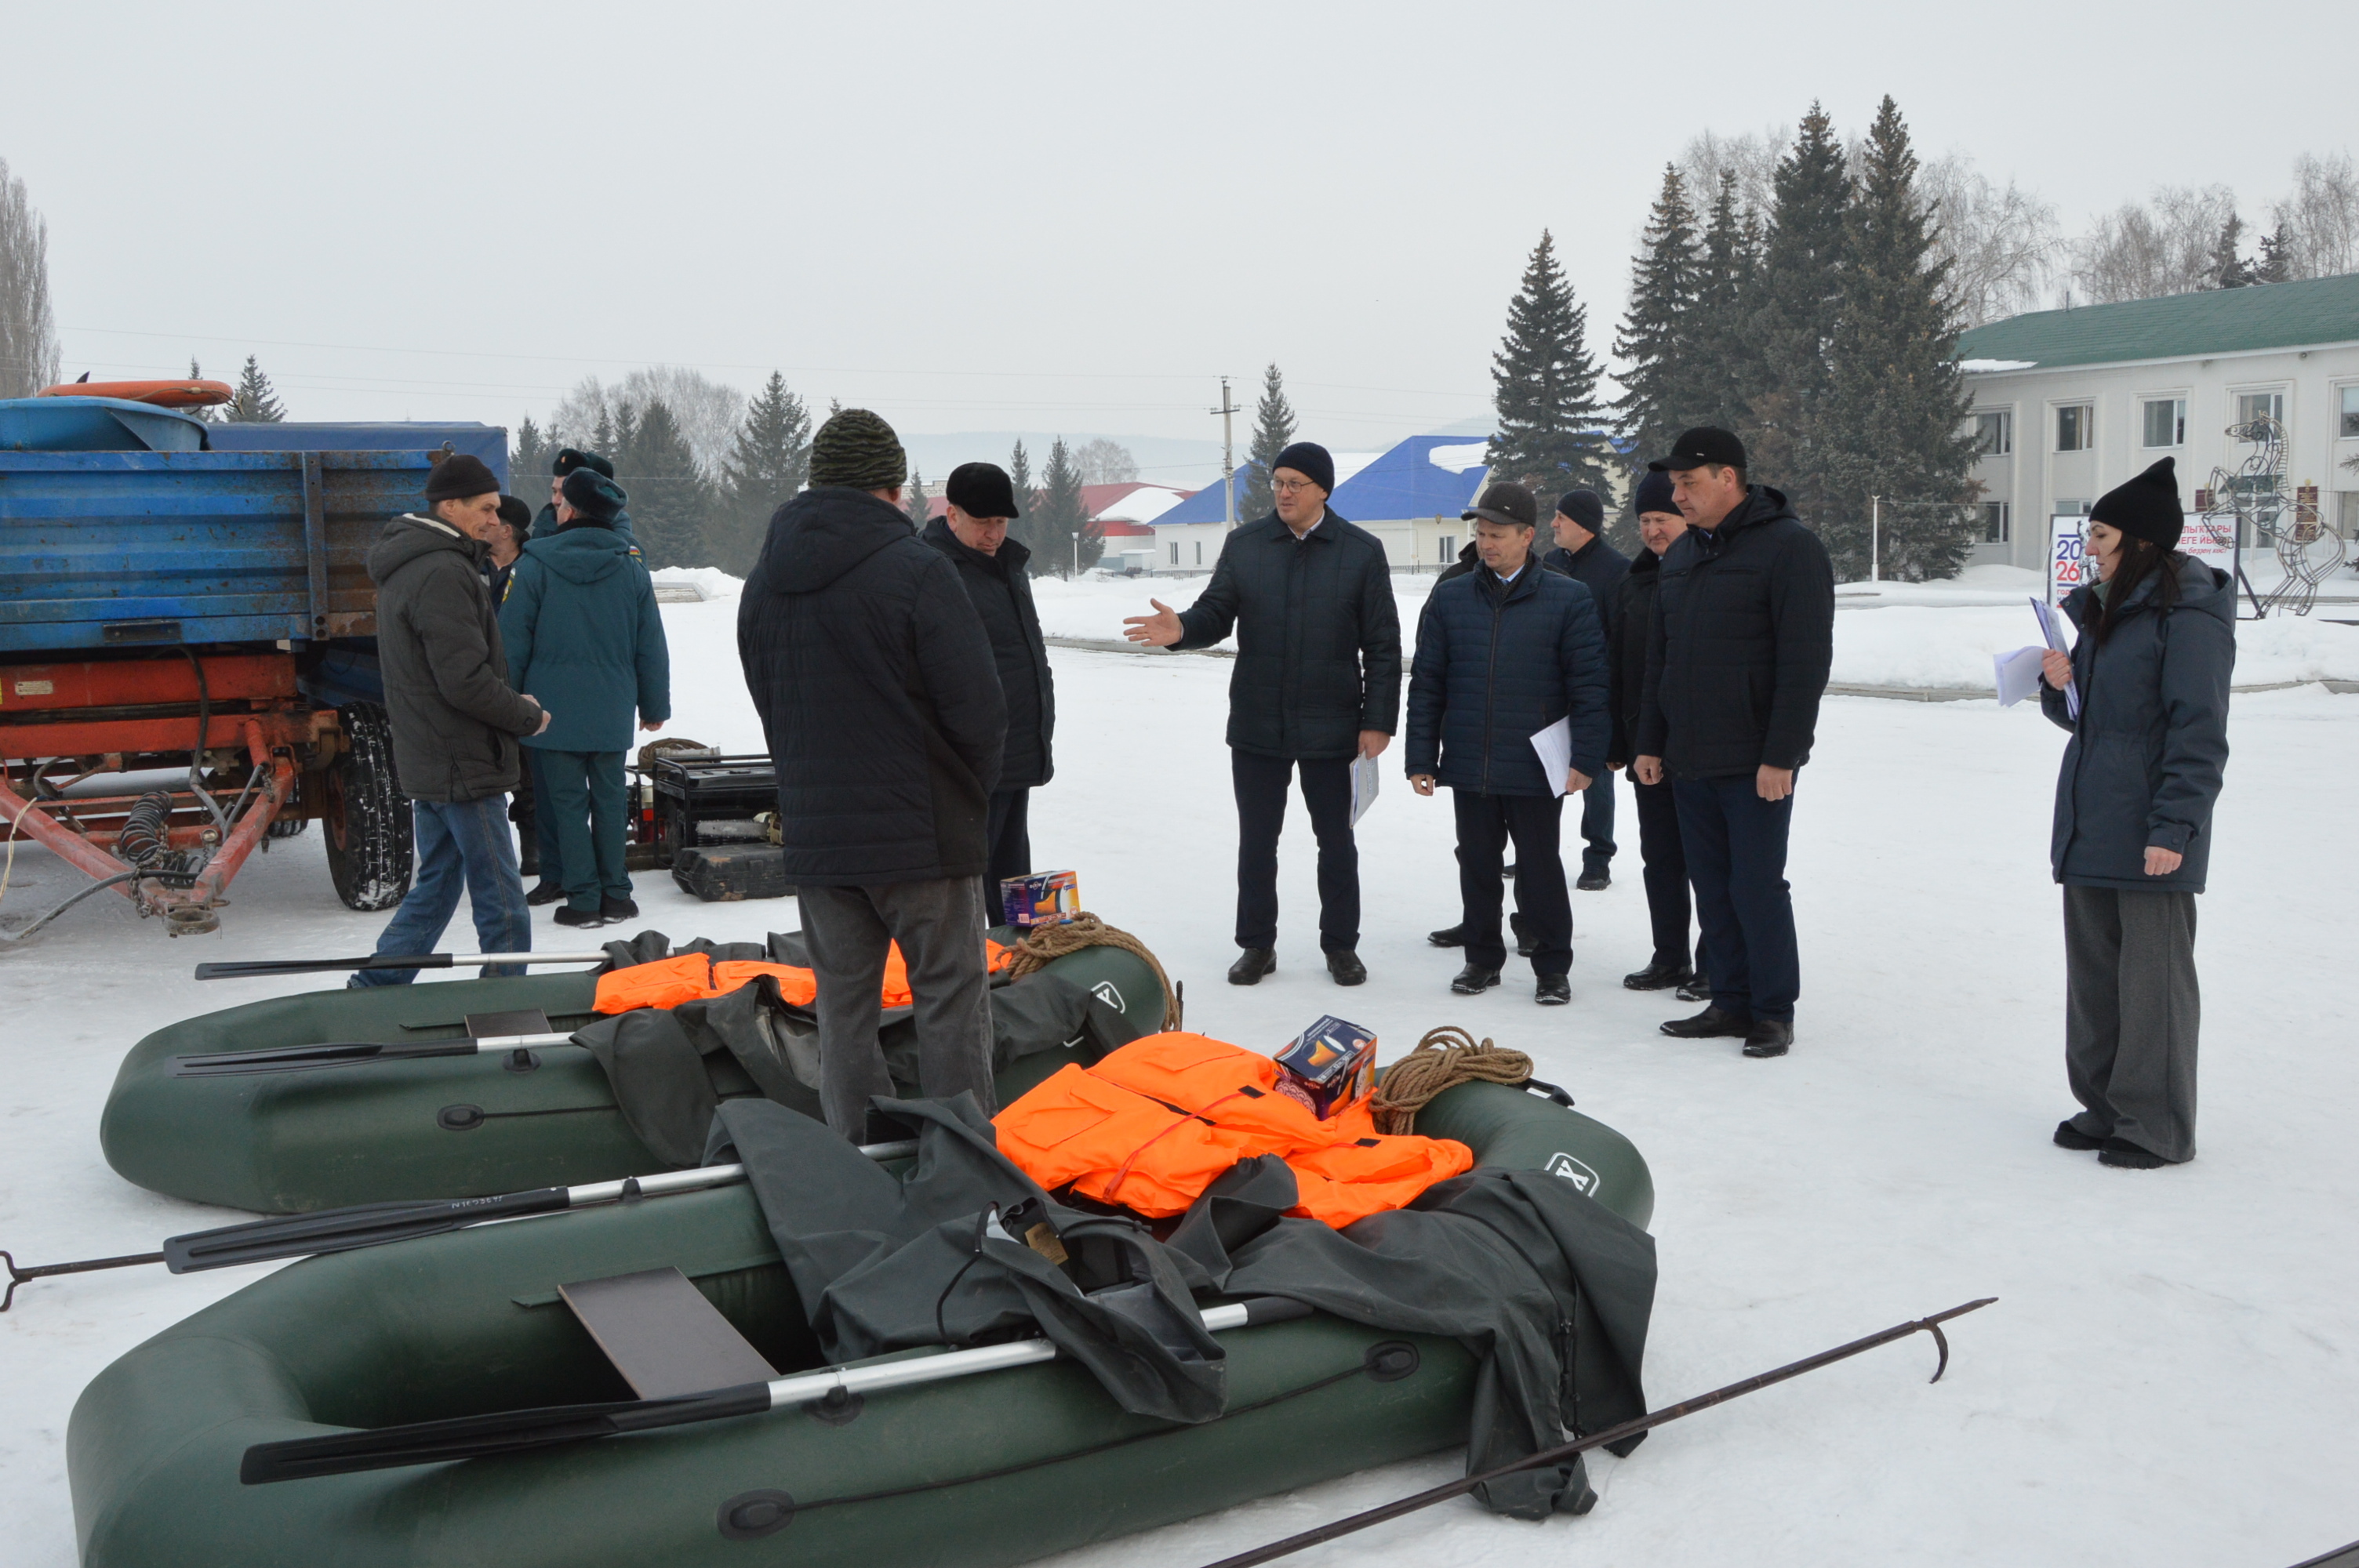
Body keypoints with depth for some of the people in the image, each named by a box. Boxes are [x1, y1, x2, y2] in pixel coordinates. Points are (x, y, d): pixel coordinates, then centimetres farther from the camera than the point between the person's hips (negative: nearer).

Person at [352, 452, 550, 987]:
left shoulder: (407, 567, 15)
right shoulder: (443, 574, -18)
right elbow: (466, 681, -23)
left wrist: (512, 703, 10)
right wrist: (529, 717, -8)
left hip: (425, 759, 10)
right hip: (465, 766, -10)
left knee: (436, 888, 20)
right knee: (503, 908, -4)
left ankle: (370, 993, 24)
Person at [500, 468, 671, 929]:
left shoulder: (535, 565, -7)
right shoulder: (632, 569, 3)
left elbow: (513, 641, -5)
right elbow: (651, 647, 8)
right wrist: (655, 705, 18)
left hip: (553, 711, -3)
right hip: (612, 713, 3)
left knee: (567, 803, 4)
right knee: (610, 799, 11)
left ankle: (584, 899, 5)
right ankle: (616, 895, 14)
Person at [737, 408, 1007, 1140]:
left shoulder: (764, 579, 8)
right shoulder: (915, 569, -13)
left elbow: (770, 707, 13)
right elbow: (978, 708, -14)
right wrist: (972, 791, 4)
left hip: (815, 838, 6)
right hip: (922, 833, -5)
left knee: (843, 1004, 12)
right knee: (952, 998, 5)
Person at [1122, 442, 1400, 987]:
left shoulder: (1362, 552, -3)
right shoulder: (1244, 545, 3)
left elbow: (1383, 646, -3)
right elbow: (1216, 613, 1)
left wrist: (1378, 720, -7)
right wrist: (1182, 629, -23)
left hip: (1330, 730, -2)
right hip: (1257, 726, 2)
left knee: (1335, 841, 11)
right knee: (1256, 840, 10)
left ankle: (1341, 945, 25)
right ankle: (1257, 944, 24)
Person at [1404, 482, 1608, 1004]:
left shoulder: (1569, 600, -3)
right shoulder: (1450, 599, 5)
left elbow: (1590, 684, -4)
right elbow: (1426, 683, 6)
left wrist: (1586, 758, -10)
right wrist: (1420, 757, 2)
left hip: (1537, 767, -3)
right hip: (1468, 766, 3)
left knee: (1539, 869, 5)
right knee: (1477, 865, 13)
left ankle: (1552, 966, 20)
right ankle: (1482, 958, 28)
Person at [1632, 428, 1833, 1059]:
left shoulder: (1789, 547, -9)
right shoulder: (1680, 555, 14)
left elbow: (1806, 660, -15)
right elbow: (1658, 657, 19)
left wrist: (1781, 754, -18)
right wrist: (1650, 742, 15)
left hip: (1754, 763, -7)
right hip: (1689, 762, 7)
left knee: (1757, 886, -2)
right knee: (1711, 887, 11)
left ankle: (1774, 1012, 10)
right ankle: (1730, 1001, 21)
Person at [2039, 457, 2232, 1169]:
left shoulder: (2187, 618, -13)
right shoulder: (2099, 608, 14)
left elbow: (2198, 734, -16)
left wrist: (2173, 828, -20)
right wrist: (2059, 685, 1)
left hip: (2148, 835, -9)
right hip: (2091, 828, 9)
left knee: (2152, 976, -1)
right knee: (2093, 972, 14)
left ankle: (2157, 1128, 9)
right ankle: (2105, 1105, 26)